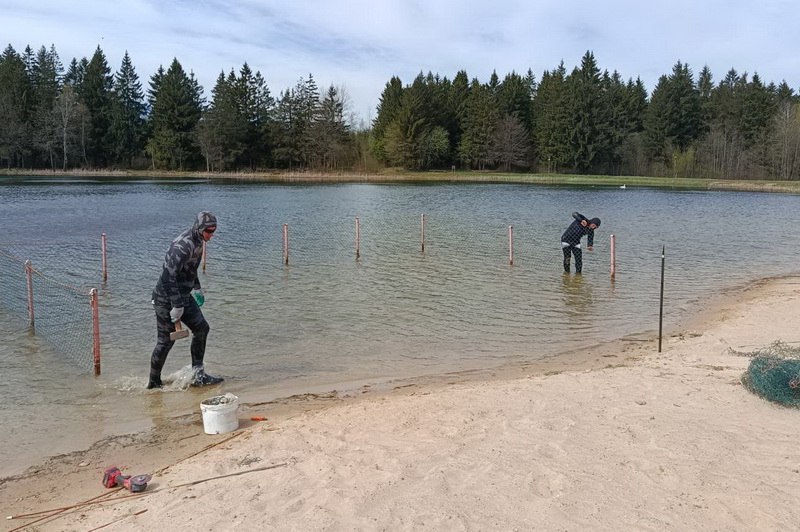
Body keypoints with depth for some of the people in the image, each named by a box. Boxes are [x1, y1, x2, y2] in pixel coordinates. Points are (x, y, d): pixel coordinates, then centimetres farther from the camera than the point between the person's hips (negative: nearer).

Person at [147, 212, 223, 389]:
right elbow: (168, 276, -29)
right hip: (166, 299, -9)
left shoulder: (197, 241, 5)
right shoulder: (183, 246, -26)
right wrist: (176, 306, -26)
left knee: (201, 328, 7)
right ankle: (154, 382, 18)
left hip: (183, 296, 9)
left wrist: (197, 287, 32)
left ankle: (198, 375, 13)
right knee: (166, 340, 1)